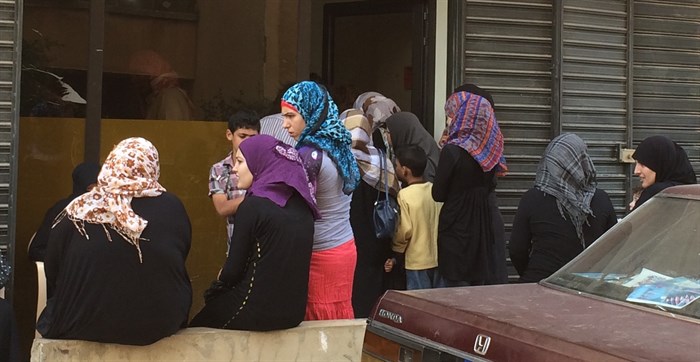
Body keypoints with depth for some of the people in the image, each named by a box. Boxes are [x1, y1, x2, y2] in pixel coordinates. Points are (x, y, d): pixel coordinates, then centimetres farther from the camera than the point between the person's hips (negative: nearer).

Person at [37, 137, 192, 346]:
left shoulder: (78, 211, -7)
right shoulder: (172, 207, -6)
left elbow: (52, 275, 5)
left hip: (84, 326, 0)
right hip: (159, 324, 1)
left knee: (48, 318, 29)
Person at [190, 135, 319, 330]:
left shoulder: (253, 206, -18)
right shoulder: (301, 203, 2)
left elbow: (233, 270, -12)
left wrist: (222, 277, 10)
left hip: (258, 310, -6)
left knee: (197, 326, 20)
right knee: (217, 301, 29)